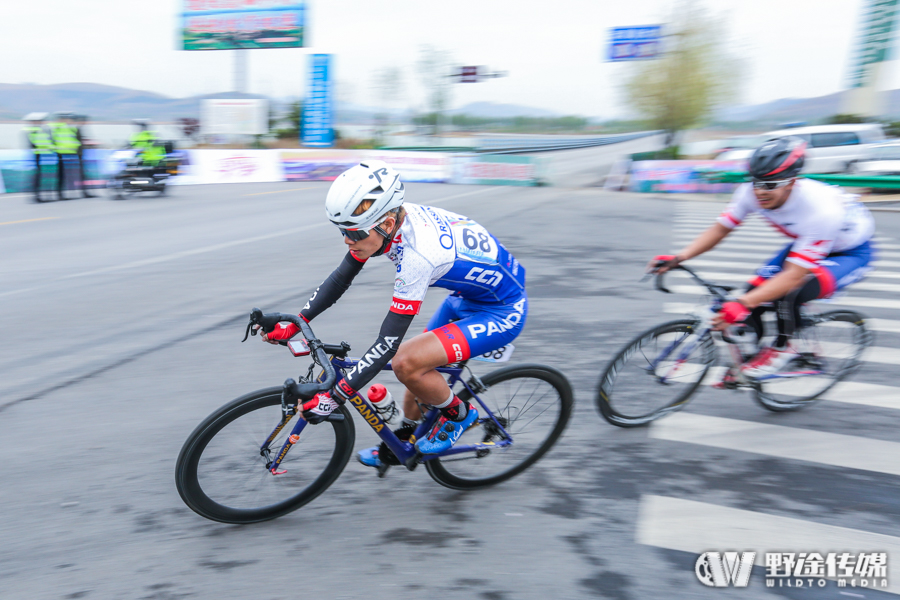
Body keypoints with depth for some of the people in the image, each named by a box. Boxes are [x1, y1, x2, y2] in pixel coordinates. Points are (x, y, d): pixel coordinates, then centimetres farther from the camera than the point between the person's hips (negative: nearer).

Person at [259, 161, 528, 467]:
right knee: (421, 367, 13)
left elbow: (388, 341, -34)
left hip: (502, 312, -8)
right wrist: (292, 324, -4)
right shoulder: (388, 219, -12)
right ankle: (402, 444, 37)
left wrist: (333, 397, -30)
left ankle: (458, 414, 6)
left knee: (407, 363, -21)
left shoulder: (419, 254, -36)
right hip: (467, 294, 8)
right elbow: (340, 279, 1)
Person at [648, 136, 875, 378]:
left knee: (789, 294, -31)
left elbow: (793, 275, -41)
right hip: (803, 243, 6)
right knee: (755, 291, -12)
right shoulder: (751, 193, -24)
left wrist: (742, 304, -52)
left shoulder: (821, 211, -39)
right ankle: (747, 358, 9)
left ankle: (782, 348, -2)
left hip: (851, 253, -6)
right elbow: (719, 229, -14)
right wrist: (678, 258, -28)